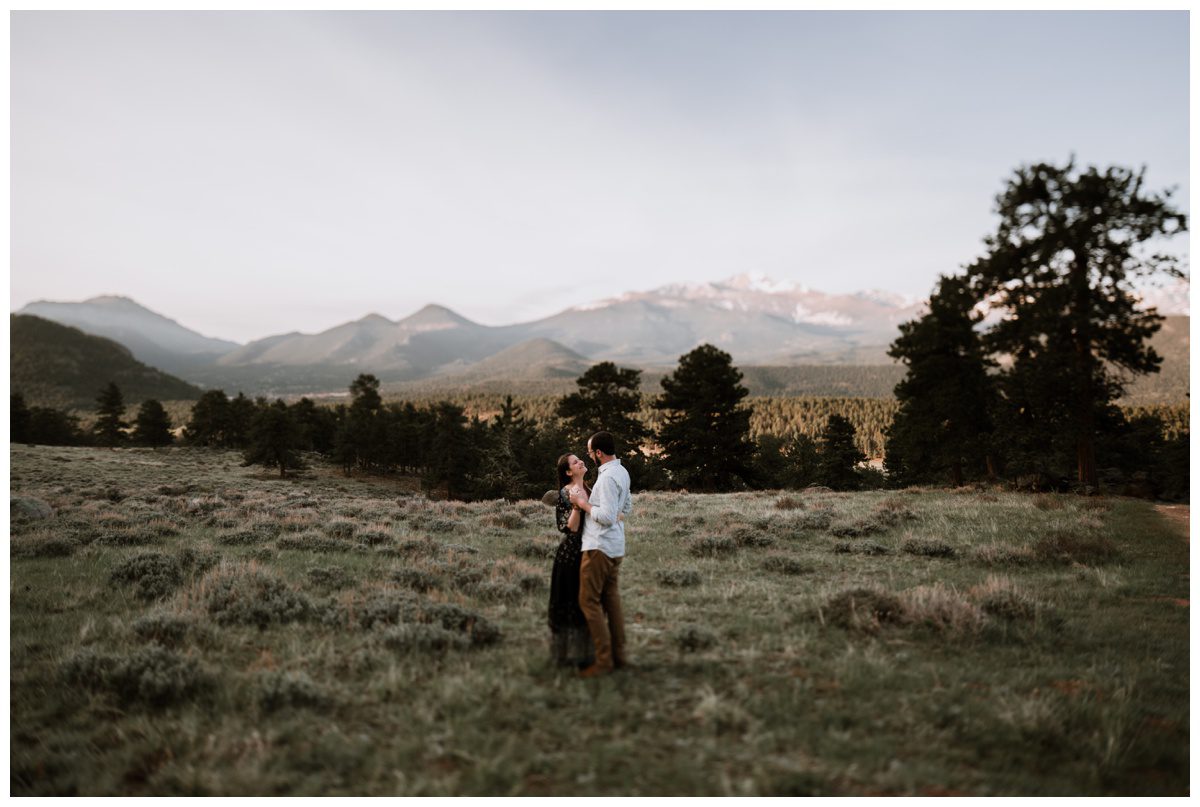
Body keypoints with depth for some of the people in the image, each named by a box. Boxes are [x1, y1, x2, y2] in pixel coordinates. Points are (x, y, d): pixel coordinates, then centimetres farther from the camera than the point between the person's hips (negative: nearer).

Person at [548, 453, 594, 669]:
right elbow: (569, 528, -18)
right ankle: (569, 654, 12)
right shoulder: (564, 494, -13)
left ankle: (584, 651, 25)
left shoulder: (588, 490, 9)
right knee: (571, 603, 1)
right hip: (571, 554, -7)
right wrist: (576, 506, -30)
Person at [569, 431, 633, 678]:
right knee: (612, 601, 13)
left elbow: (607, 516, -24)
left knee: (589, 601, -4)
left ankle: (604, 660, -3)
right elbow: (628, 507, 24)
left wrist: (583, 504, -13)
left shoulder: (607, 477, -19)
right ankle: (619, 655, 17)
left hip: (599, 547, -10)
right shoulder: (622, 472, 13)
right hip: (616, 546, 10)